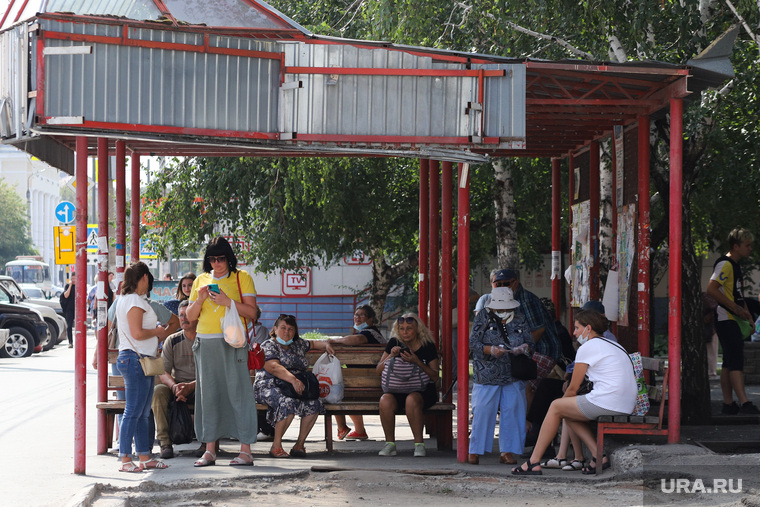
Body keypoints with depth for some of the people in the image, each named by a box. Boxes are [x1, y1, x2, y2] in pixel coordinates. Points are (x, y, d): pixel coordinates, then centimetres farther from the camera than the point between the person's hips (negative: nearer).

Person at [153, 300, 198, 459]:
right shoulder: (172, 341, 7)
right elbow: (163, 372, 0)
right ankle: (165, 442, -30)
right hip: (176, 386, 3)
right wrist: (174, 386, -23)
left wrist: (191, 386, -25)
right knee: (158, 391, -29)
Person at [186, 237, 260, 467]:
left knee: (238, 393, -7)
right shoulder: (201, 280, 16)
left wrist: (227, 302, -14)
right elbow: (190, 317, 16)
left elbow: (251, 312, -2)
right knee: (208, 394, 2)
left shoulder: (241, 277, 5)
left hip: (232, 342, -4)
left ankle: (245, 450, -6)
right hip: (206, 343, 4)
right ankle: (210, 450, 6)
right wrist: (200, 299, -3)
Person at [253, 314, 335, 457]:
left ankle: (300, 444, -17)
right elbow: (274, 368, -18)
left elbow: (313, 343, 41)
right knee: (288, 403, -38)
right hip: (269, 388, -6)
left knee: (314, 403, -24)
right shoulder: (269, 346, -1)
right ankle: (276, 446, -27)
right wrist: (293, 379, -33)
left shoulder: (298, 344, 21)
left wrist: (326, 344, 17)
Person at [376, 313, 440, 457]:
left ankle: (419, 443, -26)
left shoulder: (428, 346, -1)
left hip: (423, 390, -3)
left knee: (411, 399, -37)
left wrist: (417, 362, -21)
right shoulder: (395, 343, 6)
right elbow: (379, 370, 8)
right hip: (398, 390, 3)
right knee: (385, 400, -30)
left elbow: (435, 376, -6)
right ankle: (390, 443, -17)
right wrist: (391, 356, -11)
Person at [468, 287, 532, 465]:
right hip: (487, 375, -3)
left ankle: (507, 451, 4)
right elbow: (473, 343, -6)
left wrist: (524, 348, -15)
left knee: (512, 411, -3)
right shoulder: (483, 317, 2)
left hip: (513, 375, 3)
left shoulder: (519, 319, 10)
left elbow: (529, 342, 9)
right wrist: (491, 350, -23)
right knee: (483, 411, -6)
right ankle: (475, 451, 3)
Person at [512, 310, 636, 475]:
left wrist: (563, 402, 23)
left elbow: (573, 388, 1)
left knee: (555, 407, 8)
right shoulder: (614, 346, 23)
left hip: (607, 403, -9)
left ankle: (533, 463, 8)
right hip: (627, 406, 9)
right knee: (569, 414, 22)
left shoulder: (587, 348, -3)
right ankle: (599, 455, 7)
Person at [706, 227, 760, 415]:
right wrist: (735, 307, -20)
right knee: (736, 362, -16)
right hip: (726, 320, -10)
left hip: (733, 320, 10)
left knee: (729, 363, 10)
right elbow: (711, 289, -23)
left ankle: (728, 404, 12)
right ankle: (744, 403, -23)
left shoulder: (735, 266, 20)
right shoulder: (725, 264, -13)